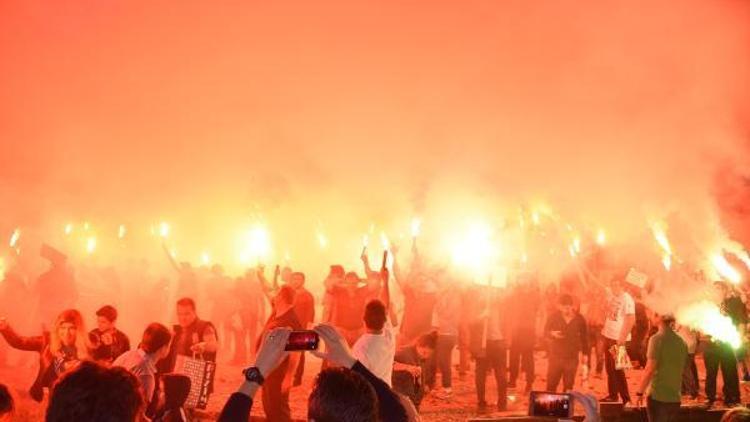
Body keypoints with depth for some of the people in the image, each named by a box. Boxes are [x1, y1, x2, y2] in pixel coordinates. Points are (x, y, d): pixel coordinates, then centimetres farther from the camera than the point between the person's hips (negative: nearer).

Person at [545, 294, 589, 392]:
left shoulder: (579, 319, -1)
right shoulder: (554, 317, -4)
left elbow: (584, 337, 8)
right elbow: (546, 331, 7)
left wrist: (585, 354, 8)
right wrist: (552, 334, -17)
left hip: (572, 357, 1)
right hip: (555, 356, -1)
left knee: (568, 385, 5)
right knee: (551, 383, 1)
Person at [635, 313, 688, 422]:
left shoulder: (657, 339, -12)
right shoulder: (681, 342, 7)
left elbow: (650, 369, -16)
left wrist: (640, 392, -9)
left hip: (658, 397, -6)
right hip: (675, 398, 6)